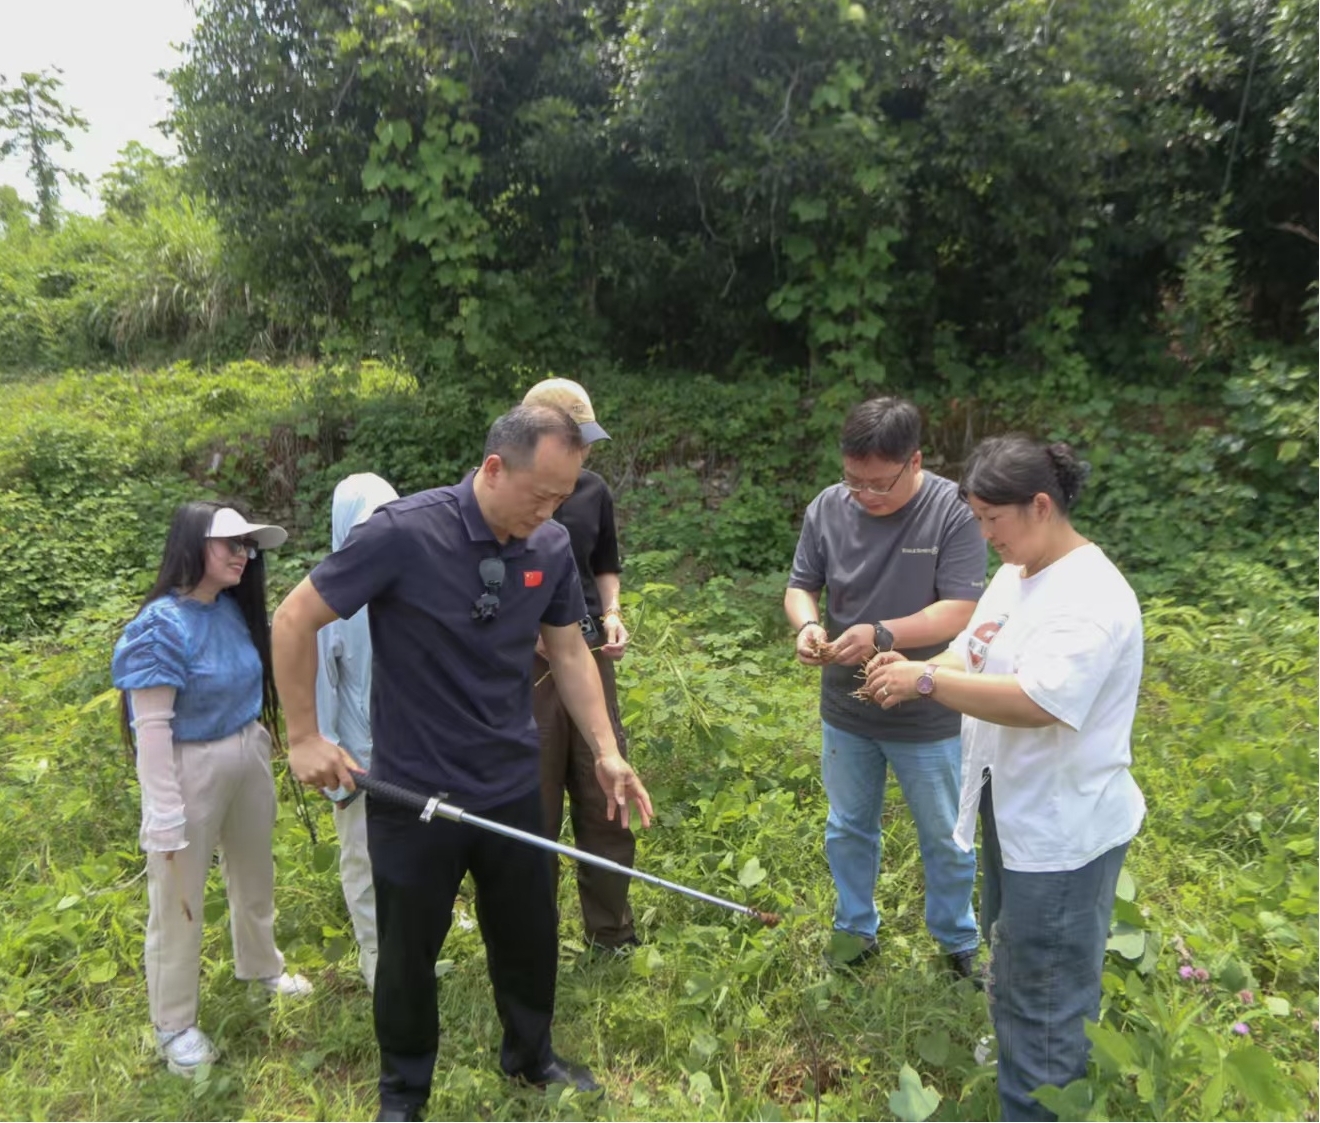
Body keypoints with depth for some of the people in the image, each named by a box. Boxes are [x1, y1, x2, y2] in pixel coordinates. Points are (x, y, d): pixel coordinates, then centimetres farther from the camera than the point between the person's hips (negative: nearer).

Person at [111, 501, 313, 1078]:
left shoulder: (233, 608, -2)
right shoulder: (162, 624, -22)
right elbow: (152, 725, -22)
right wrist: (164, 810, -22)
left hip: (247, 759, 7)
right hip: (190, 769, -7)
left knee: (254, 873, 25)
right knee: (179, 899, 10)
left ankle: (261, 965, 49)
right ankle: (174, 1025, 29)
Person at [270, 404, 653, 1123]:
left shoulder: (551, 548, -7)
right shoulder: (402, 533, -22)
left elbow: (568, 652, 5)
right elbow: (293, 621, -13)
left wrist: (607, 753, -1)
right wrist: (304, 738, -10)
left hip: (514, 788, 4)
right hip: (412, 792, -4)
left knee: (530, 937, 20)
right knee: (408, 951, 16)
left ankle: (531, 1056, 47)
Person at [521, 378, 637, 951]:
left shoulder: (594, 491, 4)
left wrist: (611, 614, 1)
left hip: (589, 659, 4)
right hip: (523, 668, -4)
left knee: (607, 802, 11)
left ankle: (613, 935, 29)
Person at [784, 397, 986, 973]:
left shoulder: (953, 511, -19)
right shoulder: (827, 507, -8)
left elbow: (960, 611, -22)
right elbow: (801, 586, 0)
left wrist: (882, 634, -36)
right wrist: (807, 625, -22)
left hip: (927, 719, -3)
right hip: (845, 712, 3)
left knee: (945, 839, 18)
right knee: (849, 829, 21)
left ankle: (957, 940, 42)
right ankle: (857, 929, 44)